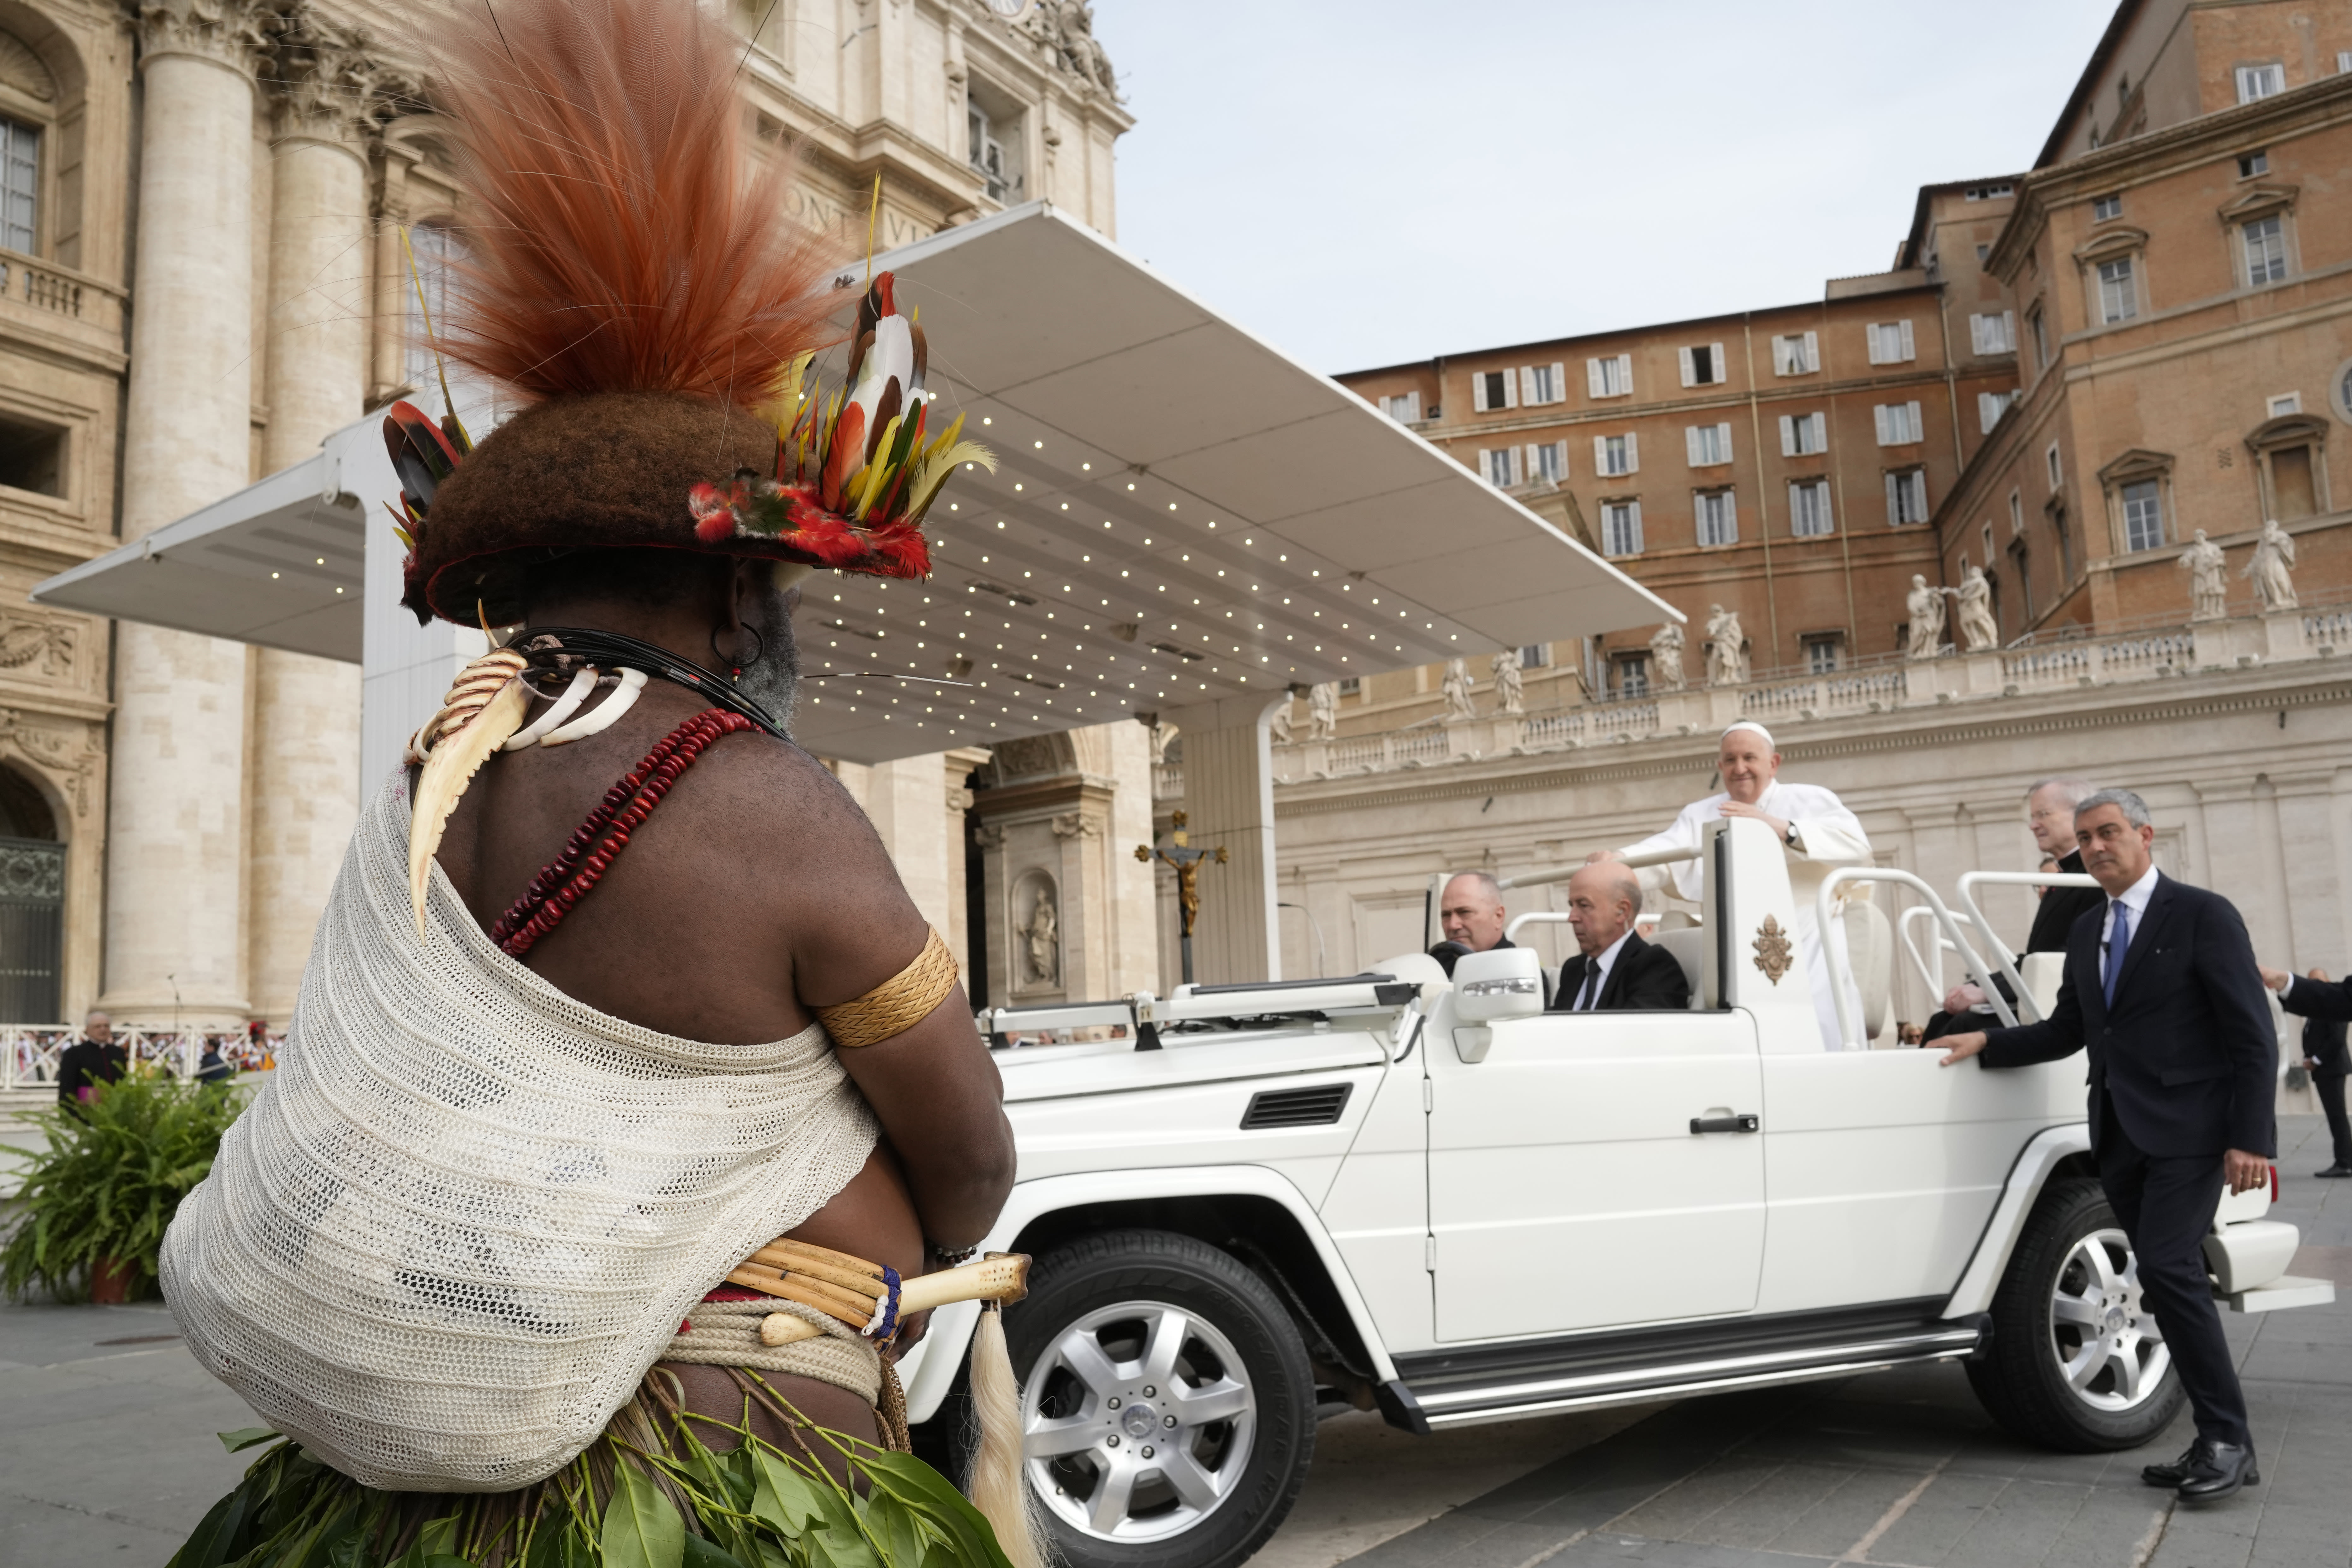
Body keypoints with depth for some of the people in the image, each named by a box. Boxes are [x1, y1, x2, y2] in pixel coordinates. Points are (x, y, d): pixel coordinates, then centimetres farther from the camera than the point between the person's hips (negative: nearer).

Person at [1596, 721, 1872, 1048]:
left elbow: (1857, 844, -11)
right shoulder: (1700, 816, 17)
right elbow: (1663, 854, -2)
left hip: (1808, 959, -2)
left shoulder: (1810, 800, 8)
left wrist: (1780, 828, -23)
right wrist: (1616, 860, -24)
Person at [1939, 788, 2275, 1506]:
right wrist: (1985, 1043, 7)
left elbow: (2253, 1037, -9)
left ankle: (2229, 1440, -5)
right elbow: (2068, 1031, 19)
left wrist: (2249, 1138, -15)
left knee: (2169, 1270, -16)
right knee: (2167, 1279, 8)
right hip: (2121, 1136, 7)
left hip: (2189, 1130, -7)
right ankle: (2217, 1440, 16)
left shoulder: (2202, 915, -5)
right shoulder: (2086, 933, 15)